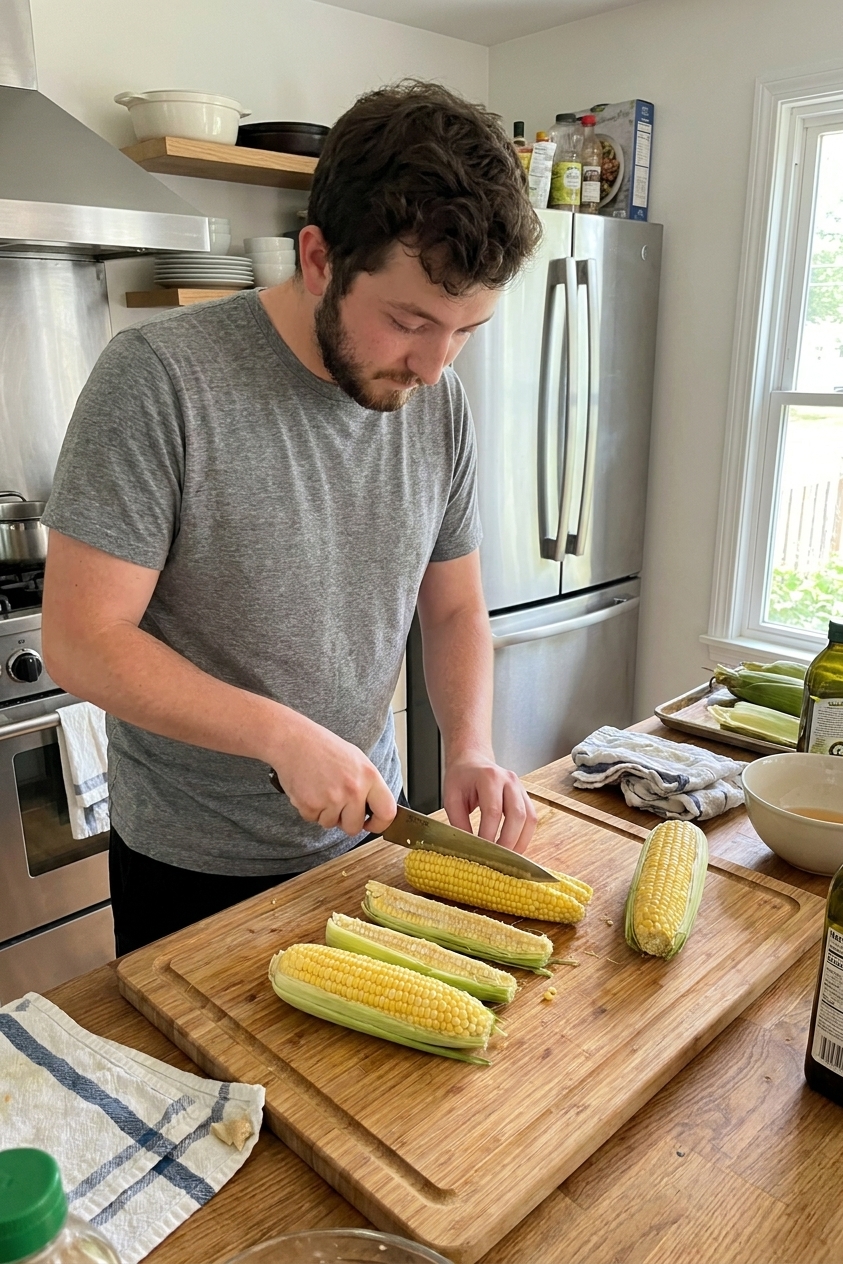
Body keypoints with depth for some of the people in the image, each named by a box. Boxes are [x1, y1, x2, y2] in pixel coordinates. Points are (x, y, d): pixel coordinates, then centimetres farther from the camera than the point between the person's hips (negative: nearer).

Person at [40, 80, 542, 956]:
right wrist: (287, 736, -25)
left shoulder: (441, 402, -5)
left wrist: (470, 747, -13)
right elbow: (82, 642, -21)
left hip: (364, 832, 5)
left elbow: (454, 609, 3)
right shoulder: (158, 379, -21)